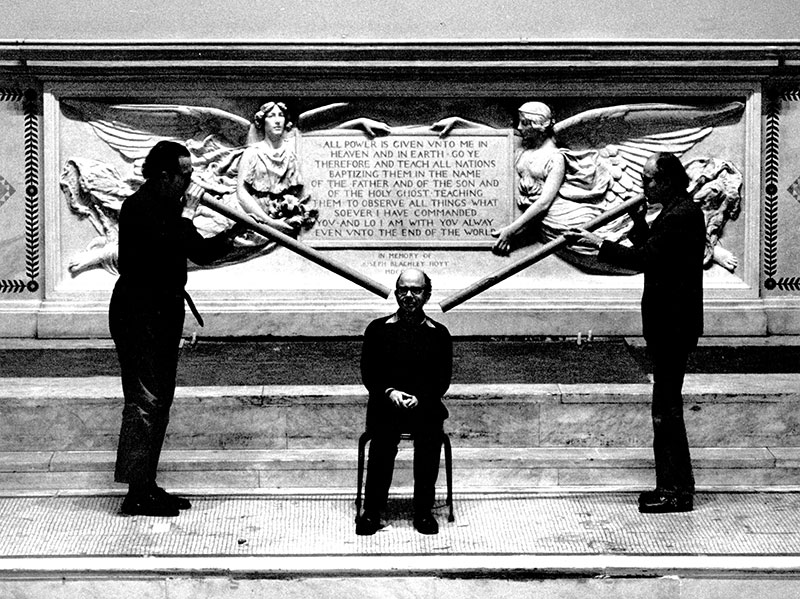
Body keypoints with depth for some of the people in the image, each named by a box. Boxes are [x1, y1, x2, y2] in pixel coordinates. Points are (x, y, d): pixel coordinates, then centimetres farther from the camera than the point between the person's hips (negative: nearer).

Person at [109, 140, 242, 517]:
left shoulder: (168, 208, 14)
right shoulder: (139, 208, -13)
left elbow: (199, 251, 16)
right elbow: (163, 243, -29)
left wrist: (231, 235, 4)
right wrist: (184, 216, -18)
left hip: (163, 312, 10)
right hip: (138, 313, -10)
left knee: (160, 398, 11)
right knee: (146, 398, -11)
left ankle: (146, 485, 17)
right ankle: (137, 493, -8)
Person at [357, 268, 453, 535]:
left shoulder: (439, 333, 9)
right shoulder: (378, 329, 9)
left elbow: (442, 381, 5)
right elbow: (368, 374, 6)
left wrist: (419, 398, -13)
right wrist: (389, 392, -12)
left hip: (426, 404, 0)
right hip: (385, 403, 0)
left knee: (431, 432, -32)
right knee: (384, 433, -32)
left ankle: (424, 510, -21)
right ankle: (372, 510, -23)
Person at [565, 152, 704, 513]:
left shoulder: (683, 215, -18)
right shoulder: (674, 212, 15)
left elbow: (642, 258, -24)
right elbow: (648, 254, 17)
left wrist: (597, 243, -20)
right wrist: (639, 221, 8)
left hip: (673, 325, -11)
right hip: (668, 324, 11)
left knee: (666, 408, -5)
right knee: (667, 407, 15)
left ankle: (676, 491, 1)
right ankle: (673, 486, 23)